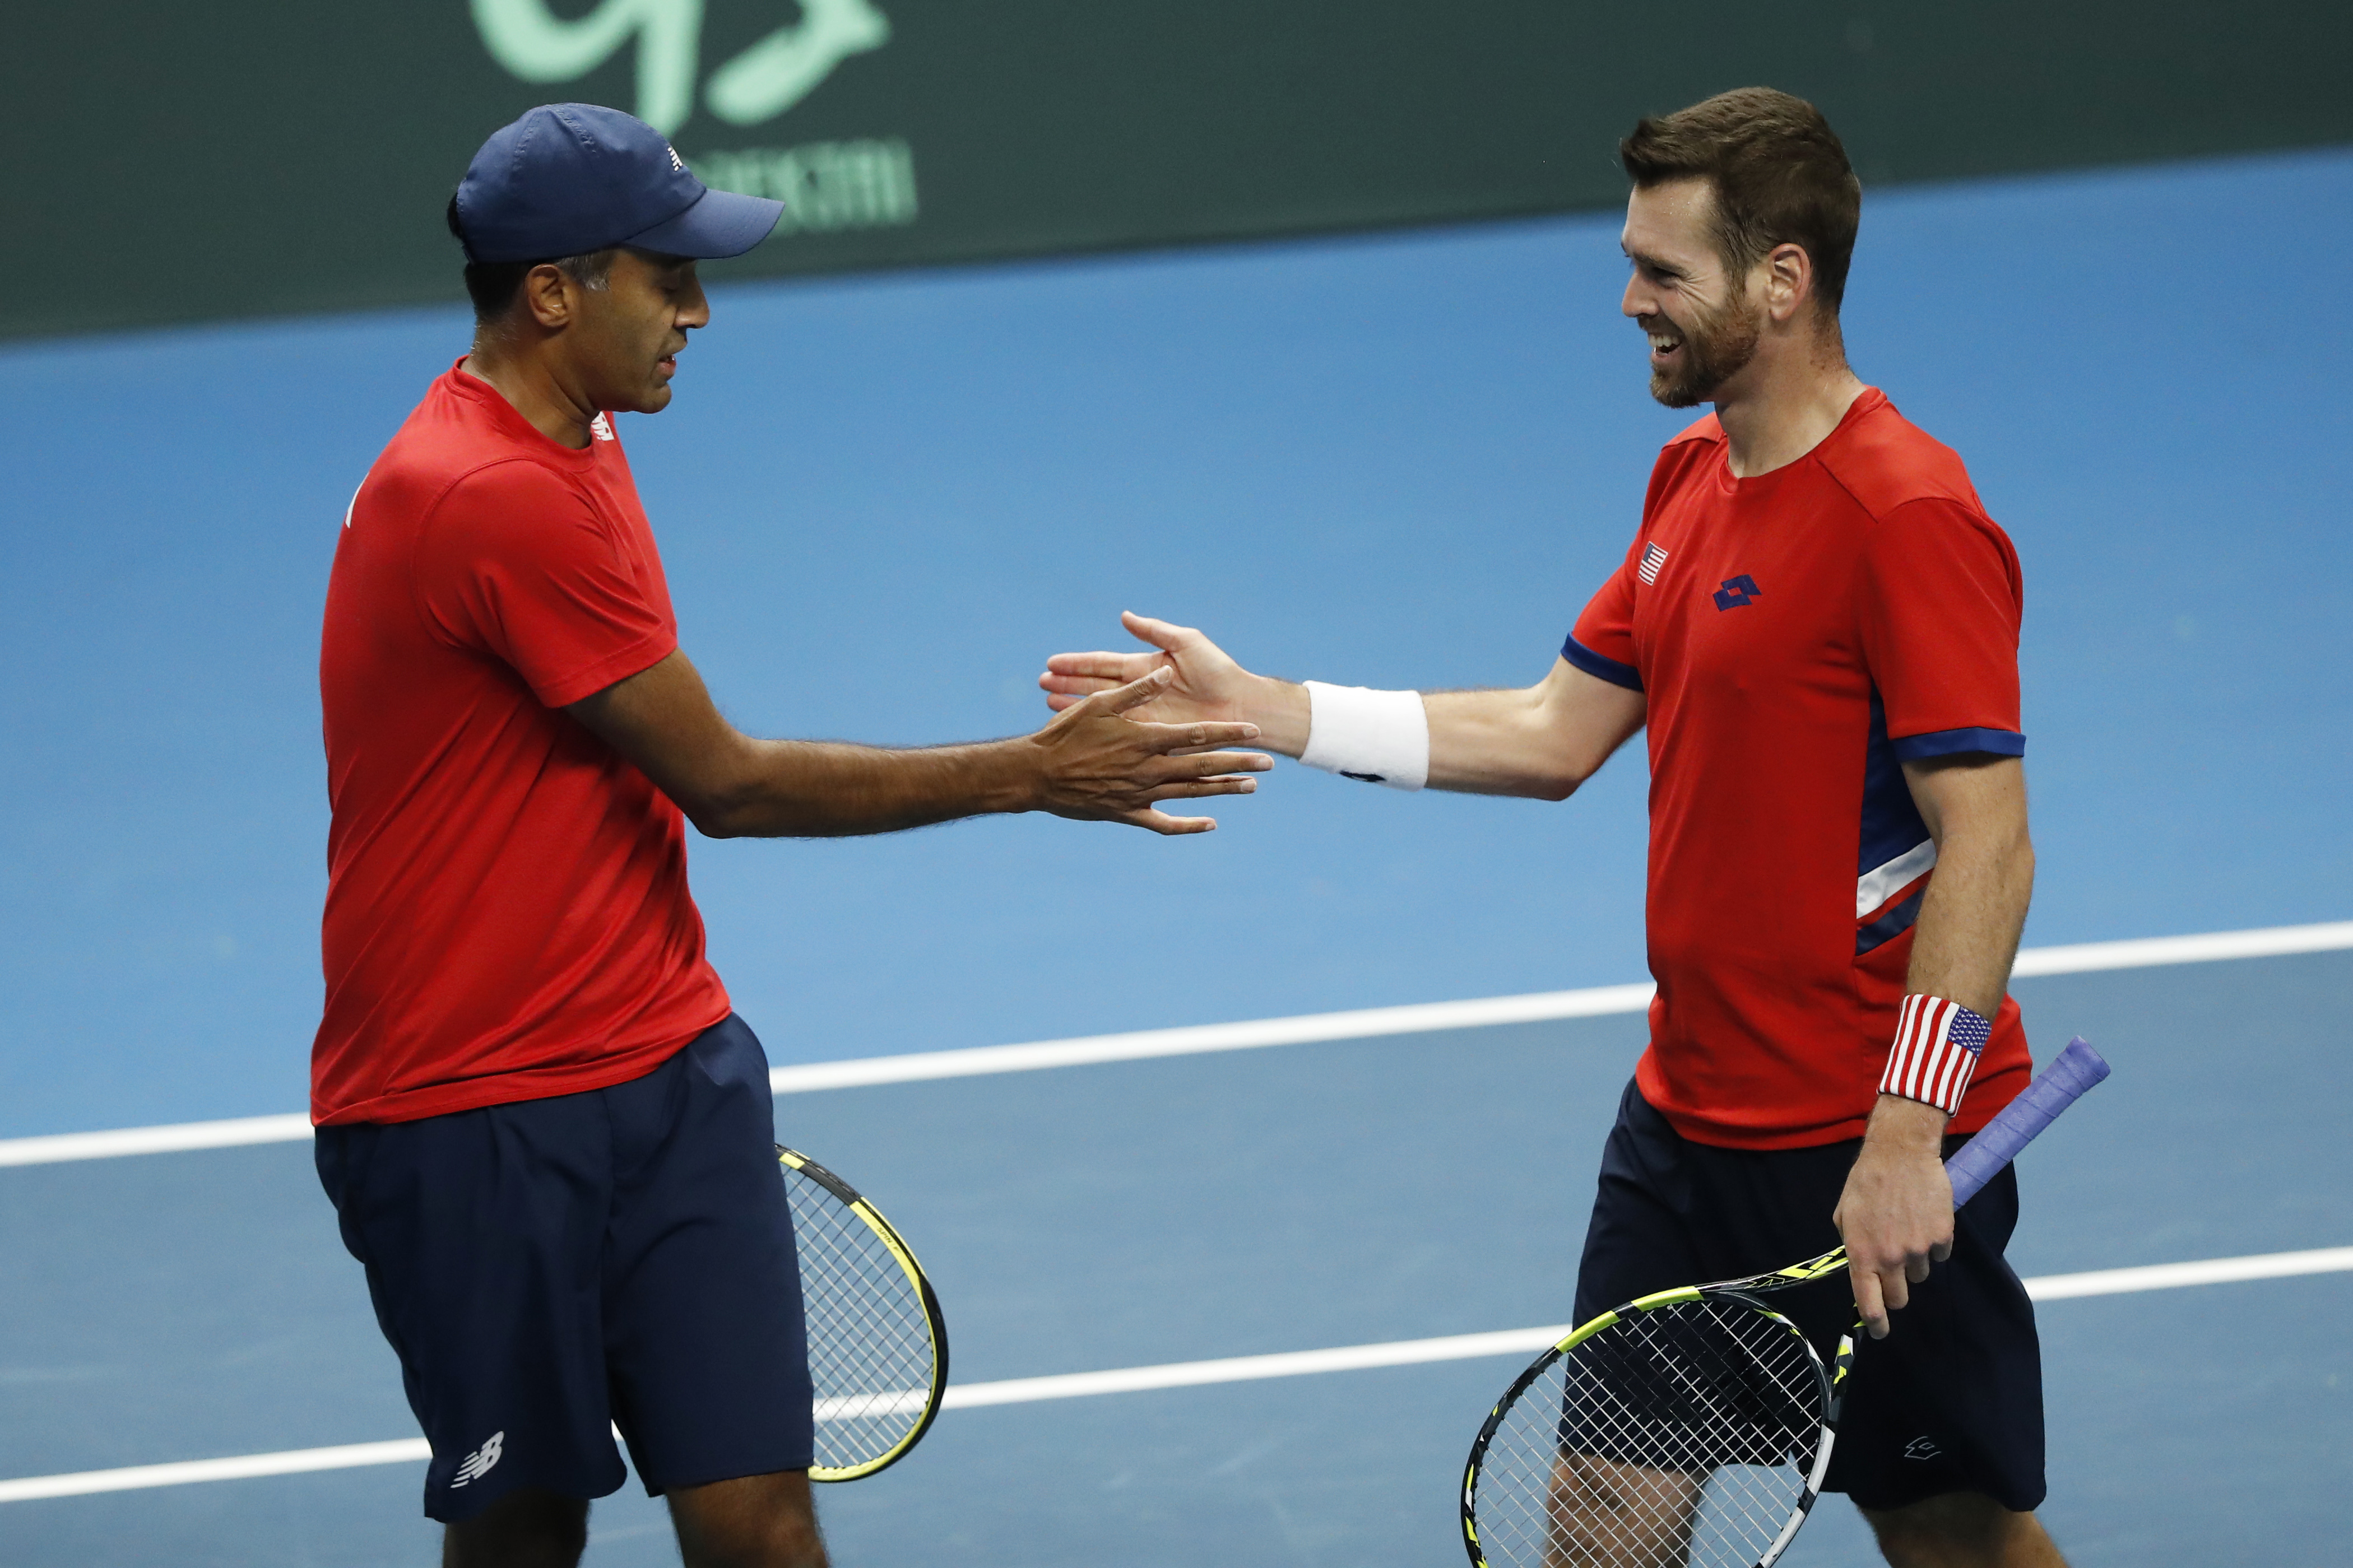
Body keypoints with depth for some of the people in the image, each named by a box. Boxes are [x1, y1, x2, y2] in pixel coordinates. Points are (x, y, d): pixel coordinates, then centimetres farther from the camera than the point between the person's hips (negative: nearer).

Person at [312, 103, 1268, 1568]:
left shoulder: (577, 446, 10)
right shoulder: (487, 498, -22)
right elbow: (730, 786, -17)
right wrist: (1031, 774, -13)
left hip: (670, 1076, 8)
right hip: (473, 1116, -8)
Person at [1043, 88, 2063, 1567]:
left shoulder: (1907, 516, -19)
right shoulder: (1694, 475, 10)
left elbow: (1989, 847, -22)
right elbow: (1557, 733, 17)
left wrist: (1905, 1138, -26)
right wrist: (1263, 710, 11)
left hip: (1871, 1155, -9)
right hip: (1690, 1114, 9)